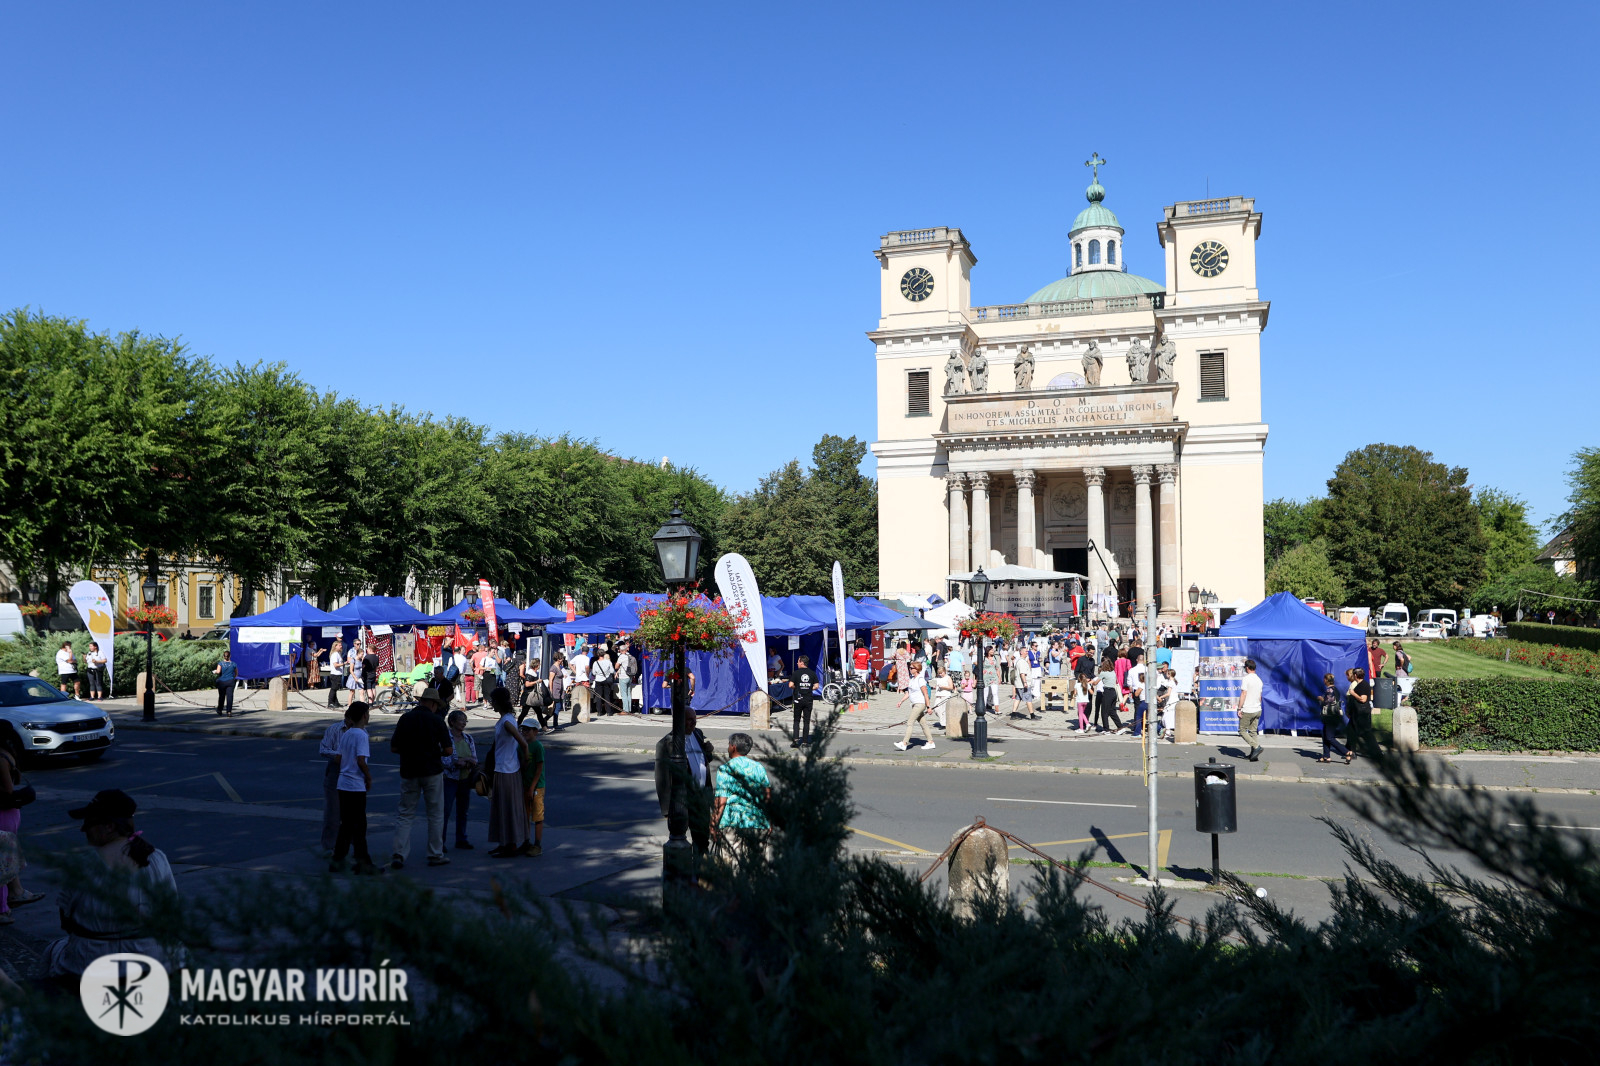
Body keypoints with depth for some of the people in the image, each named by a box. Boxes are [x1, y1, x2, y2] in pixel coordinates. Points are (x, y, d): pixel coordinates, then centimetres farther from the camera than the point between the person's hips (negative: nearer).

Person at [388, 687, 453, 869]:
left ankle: (399, 854, -2)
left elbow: (394, 748, 1)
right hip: (432, 771, -2)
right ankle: (435, 855, 11)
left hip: (408, 772, 2)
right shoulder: (437, 720, -6)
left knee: (405, 814, 8)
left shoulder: (405, 718, 1)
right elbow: (448, 750, -6)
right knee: (435, 814, 8)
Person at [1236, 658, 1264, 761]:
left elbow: (1243, 694, -17)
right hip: (1257, 710, 7)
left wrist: (1239, 708, -14)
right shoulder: (1259, 680, 11)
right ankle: (1253, 754, 9)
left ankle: (1256, 747, -14)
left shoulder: (1246, 679, -13)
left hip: (1247, 711, -7)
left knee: (1242, 731, 2)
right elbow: (1260, 696, 19)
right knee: (1253, 732, 11)